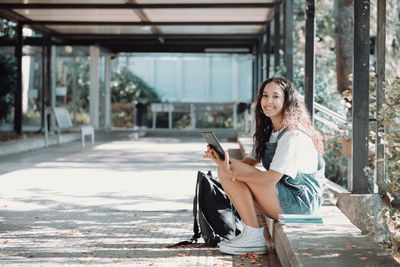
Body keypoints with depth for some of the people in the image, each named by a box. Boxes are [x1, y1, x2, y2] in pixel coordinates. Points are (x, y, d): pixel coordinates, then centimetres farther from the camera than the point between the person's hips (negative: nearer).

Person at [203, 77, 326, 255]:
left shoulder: (293, 134, -16)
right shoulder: (268, 132, 14)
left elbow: (272, 177, -24)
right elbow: (248, 163, 8)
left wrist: (232, 172, -22)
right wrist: (222, 160, -11)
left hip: (301, 201, -9)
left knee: (231, 170, -18)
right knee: (224, 170, -2)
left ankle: (254, 237, -16)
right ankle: (250, 230, -5)